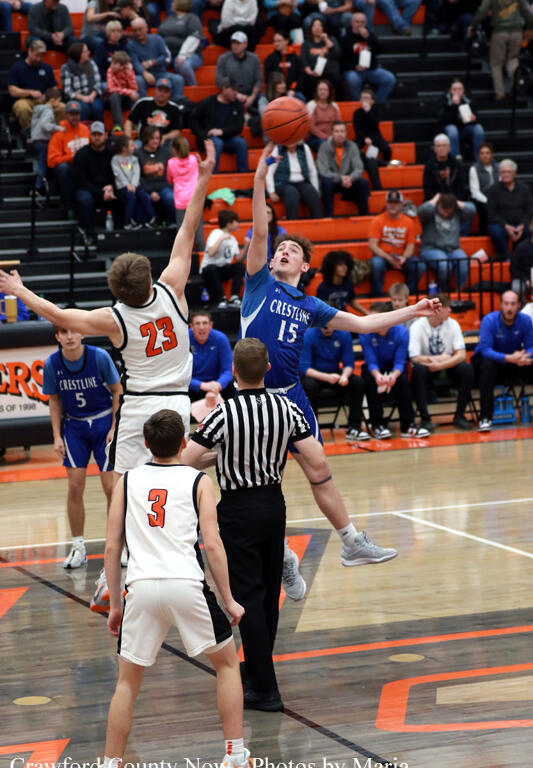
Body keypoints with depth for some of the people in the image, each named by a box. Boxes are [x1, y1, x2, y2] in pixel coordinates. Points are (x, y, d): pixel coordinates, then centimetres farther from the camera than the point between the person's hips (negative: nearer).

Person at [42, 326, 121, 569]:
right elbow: (55, 400, 3)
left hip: (104, 421, -2)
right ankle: (78, 548, 9)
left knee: (110, 487, -4)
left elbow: (117, 391, -5)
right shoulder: (52, 364, -11)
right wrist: (57, 436, -2)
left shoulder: (100, 357, -17)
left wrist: (115, 428, -10)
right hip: (74, 426, 2)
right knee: (75, 487, -3)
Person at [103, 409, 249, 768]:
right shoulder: (198, 481, 8)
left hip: (141, 586, 2)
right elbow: (211, 544, -1)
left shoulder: (128, 481, 15)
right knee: (227, 662, 19)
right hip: (186, 584, -2)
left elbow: (112, 547, 11)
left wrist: (115, 605, 18)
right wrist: (229, 601, 5)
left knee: (128, 681, 16)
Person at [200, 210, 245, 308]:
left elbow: (238, 258, 2)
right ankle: (221, 299, -30)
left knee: (240, 265, -19)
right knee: (211, 268, -39)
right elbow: (211, 253, -29)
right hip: (208, 270, -6)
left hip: (223, 270, 6)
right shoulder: (216, 234, -12)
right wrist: (221, 239, -25)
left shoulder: (232, 239, 11)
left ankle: (234, 297, -23)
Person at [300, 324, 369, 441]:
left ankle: (353, 429, -16)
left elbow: (348, 364, -2)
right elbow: (304, 368, -21)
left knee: (358, 382, -21)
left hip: (334, 373, 4)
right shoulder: (308, 336, -16)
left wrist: (345, 375, -27)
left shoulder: (344, 335, -5)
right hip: (314, 375, -4)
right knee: (310, 385, -37)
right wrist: (327, 377, -36)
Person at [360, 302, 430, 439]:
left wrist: (393, 375, -44)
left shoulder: (401, 332, -20)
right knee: (370, 381, -33)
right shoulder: (365, 333, -21)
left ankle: (407, 425, -27)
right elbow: (371, 361, -21)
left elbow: (400, 362, -21)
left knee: (402, 380, -32)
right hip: (373, 368, 0)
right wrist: (378, 375, -45)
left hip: (394, 368, 0)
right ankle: (377, 425, -24)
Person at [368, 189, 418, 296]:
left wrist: (404, 258, -19)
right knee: (377, 264, -37)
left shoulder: (409, 222, 5)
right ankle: (377, 297, -26)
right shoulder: (377, 220, -2)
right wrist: (389, 259, -21)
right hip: (382, 255, -2)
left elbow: (410, 246, 5)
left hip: (401, 256, 2)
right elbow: (372, 245, -9)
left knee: (420, 266, -26)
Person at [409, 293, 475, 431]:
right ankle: (425, 418, -26)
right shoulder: (417, 326, -13)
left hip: (447, 367, 2)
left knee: (467, 370, -27)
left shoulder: (452, 324, -5)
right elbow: (415, 358, -19)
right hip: (427, 367, -2)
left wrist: (441, 364, -27)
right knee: (417, 371, -36)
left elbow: (462, 355, -12)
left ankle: (459, 415, -14)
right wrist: (440, 358, -17)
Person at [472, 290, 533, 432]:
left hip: (514, 360, 3)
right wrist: (508, 358, -45)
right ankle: (485, 418, -38)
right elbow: (485, 350, -29)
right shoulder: (489, 320, -21)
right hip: (491, 358, -3)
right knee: (487, 367, -38)